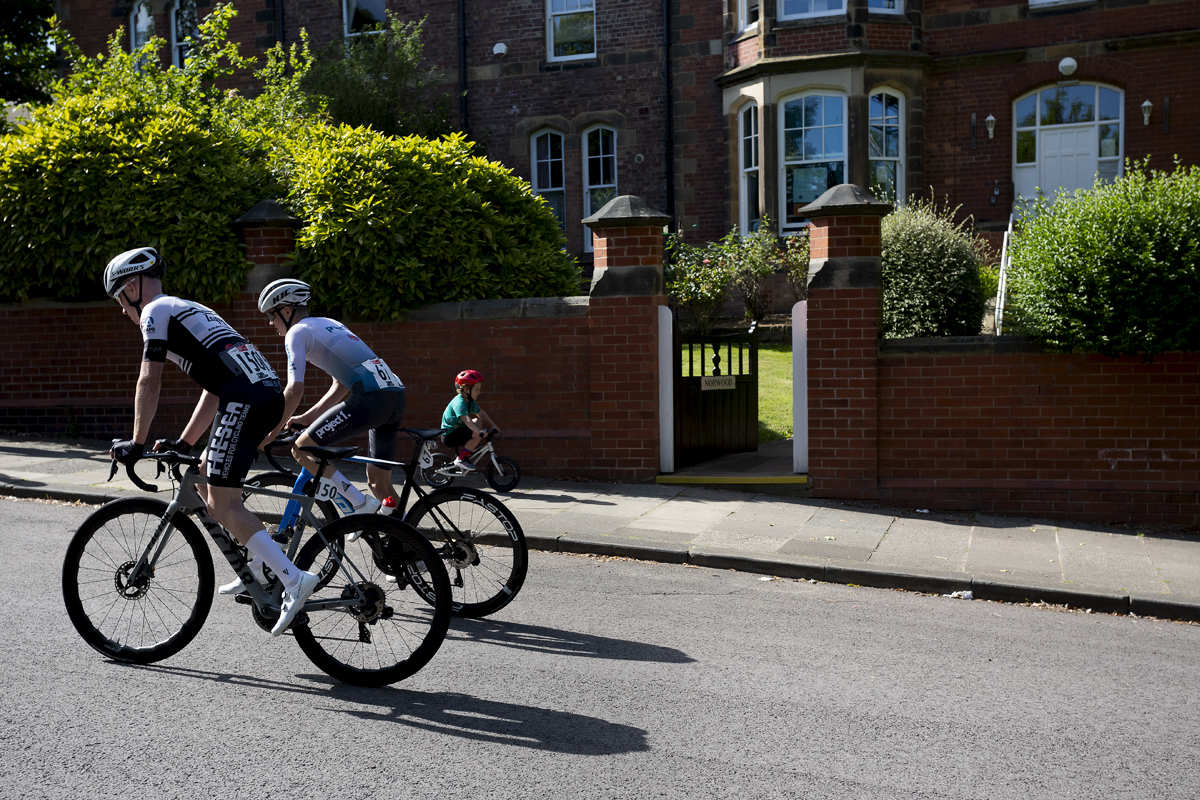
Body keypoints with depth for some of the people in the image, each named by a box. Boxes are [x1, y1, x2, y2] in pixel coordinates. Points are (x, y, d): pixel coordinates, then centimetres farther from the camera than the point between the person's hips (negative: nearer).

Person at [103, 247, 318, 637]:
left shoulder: (155, 311, 5)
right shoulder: (189, 310, 32)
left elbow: (150, 381, -2)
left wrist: (136, 444, 5)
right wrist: (183, 442, 33)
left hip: (243, 399, -9)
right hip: (269, 392, 9)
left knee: (223, 505, -8)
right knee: (204, 477, 22)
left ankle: (293, 579, -19)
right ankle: (257, 566, 18)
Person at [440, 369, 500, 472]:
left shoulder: (470, 402, 7)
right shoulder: (459, 402, -24)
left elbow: (481, 414, 20)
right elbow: (466, 419, -39)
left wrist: (493, 425, 11)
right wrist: (478, 431, -51)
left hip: (457, 430, 10)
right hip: (449, 435, -10)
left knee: (478, 422, 14)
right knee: (478, 435, -23)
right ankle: (460, 459, -12)